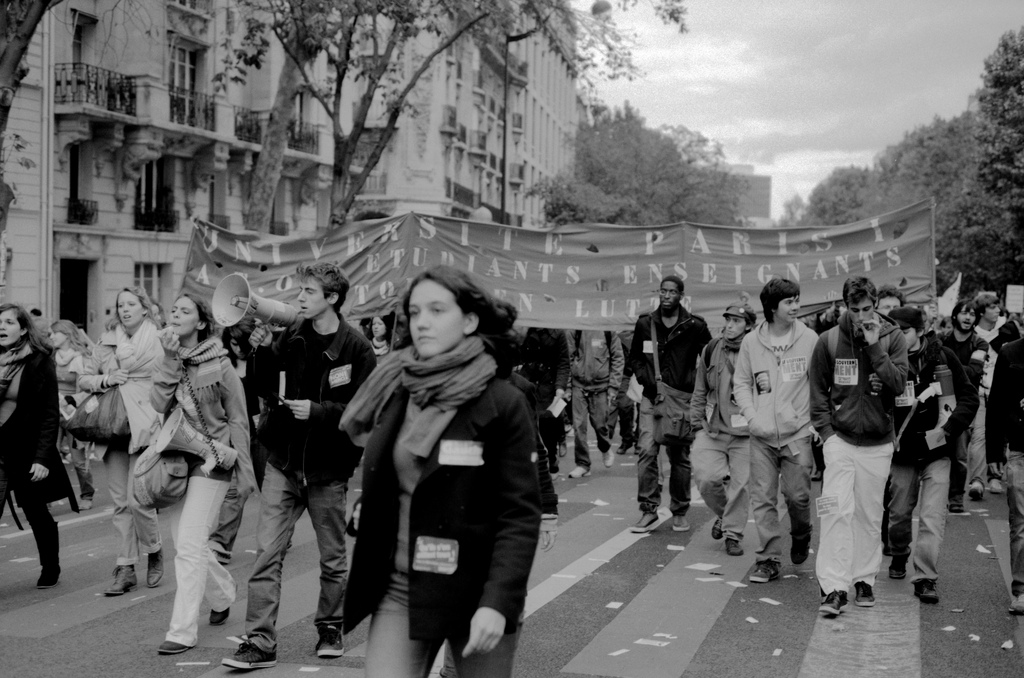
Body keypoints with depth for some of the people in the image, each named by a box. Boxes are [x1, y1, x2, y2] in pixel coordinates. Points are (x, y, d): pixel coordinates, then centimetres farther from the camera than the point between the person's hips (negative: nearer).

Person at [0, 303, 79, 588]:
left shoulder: (40, 363, -6)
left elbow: (49, 414, -9)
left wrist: (42, 457, -15)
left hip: (27, 452, -3)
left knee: (36, 512, 11)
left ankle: (50, 568, 32)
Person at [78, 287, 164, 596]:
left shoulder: (159, 342, 0)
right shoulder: (107, 341, 13)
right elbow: (83, 380, 13)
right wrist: (105, 380, -6)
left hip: (143, 427, -4)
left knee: (137, 498, -10)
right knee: (120, 501, 5)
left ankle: (154, 552, 15)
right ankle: (125, 568, 12)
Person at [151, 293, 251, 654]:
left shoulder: (219, 364, -7)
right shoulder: (165, 363, 6)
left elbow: (238, 420, 0)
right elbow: (159, 406, -11)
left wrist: (240, 465, -3)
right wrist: (171, 360, -17)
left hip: (210, 461, -6)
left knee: (189, 546, -12)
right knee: (185, 542, 13)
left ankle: (182, 632, -9)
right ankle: (223, 594, 40)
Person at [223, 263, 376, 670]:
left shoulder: (356, 349, -9)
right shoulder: (291, 337, 3)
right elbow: (268, 389, 9)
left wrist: (319, 410, -21)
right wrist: (262, 353, -7)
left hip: (328, 468, -3)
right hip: (284, 461, 3)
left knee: (333, 558, 13)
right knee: (267, 553, -4)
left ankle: (329, 627, 32)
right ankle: (260, 642, -1)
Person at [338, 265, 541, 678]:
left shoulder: (502, 404, -9)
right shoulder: (394, 392, 5)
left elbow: (520, 514, -12)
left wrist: (498, 601, -21)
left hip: (472, 594, -3)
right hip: (398, 588, 3)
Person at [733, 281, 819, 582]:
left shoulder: (808, 338, -2)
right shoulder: (751, 341, 1)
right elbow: (741, 383, 8)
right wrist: (752, 416, -5)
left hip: (798, 432, -1)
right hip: (762, 433, 1)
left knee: (797, 495, 0)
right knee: (762, 498, 0)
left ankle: (801, 537, 31)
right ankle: (770, 559, 9)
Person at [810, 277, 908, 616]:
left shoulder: (893, 338, -1)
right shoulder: (829, 341, -2)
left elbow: (898, 385, -11)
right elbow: (818, 391, 6)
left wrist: (875, 347, -18)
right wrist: (826, 431, -3)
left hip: (877, 442, 1)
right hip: (840, 438, -1)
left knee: (869, 515, 9)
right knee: (837, 509, -12)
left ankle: (865, 579, 23)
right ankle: (833, 587, -11)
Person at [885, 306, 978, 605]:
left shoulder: (942, 357, -5)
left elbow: (969, 398, -1)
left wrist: (948, 429, -12)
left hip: (936, 449, -1)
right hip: (902, 450, 1)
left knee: (933, 516, -8)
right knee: (900, 512, 15)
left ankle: (925, 578, -4)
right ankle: (899, 557, 41)